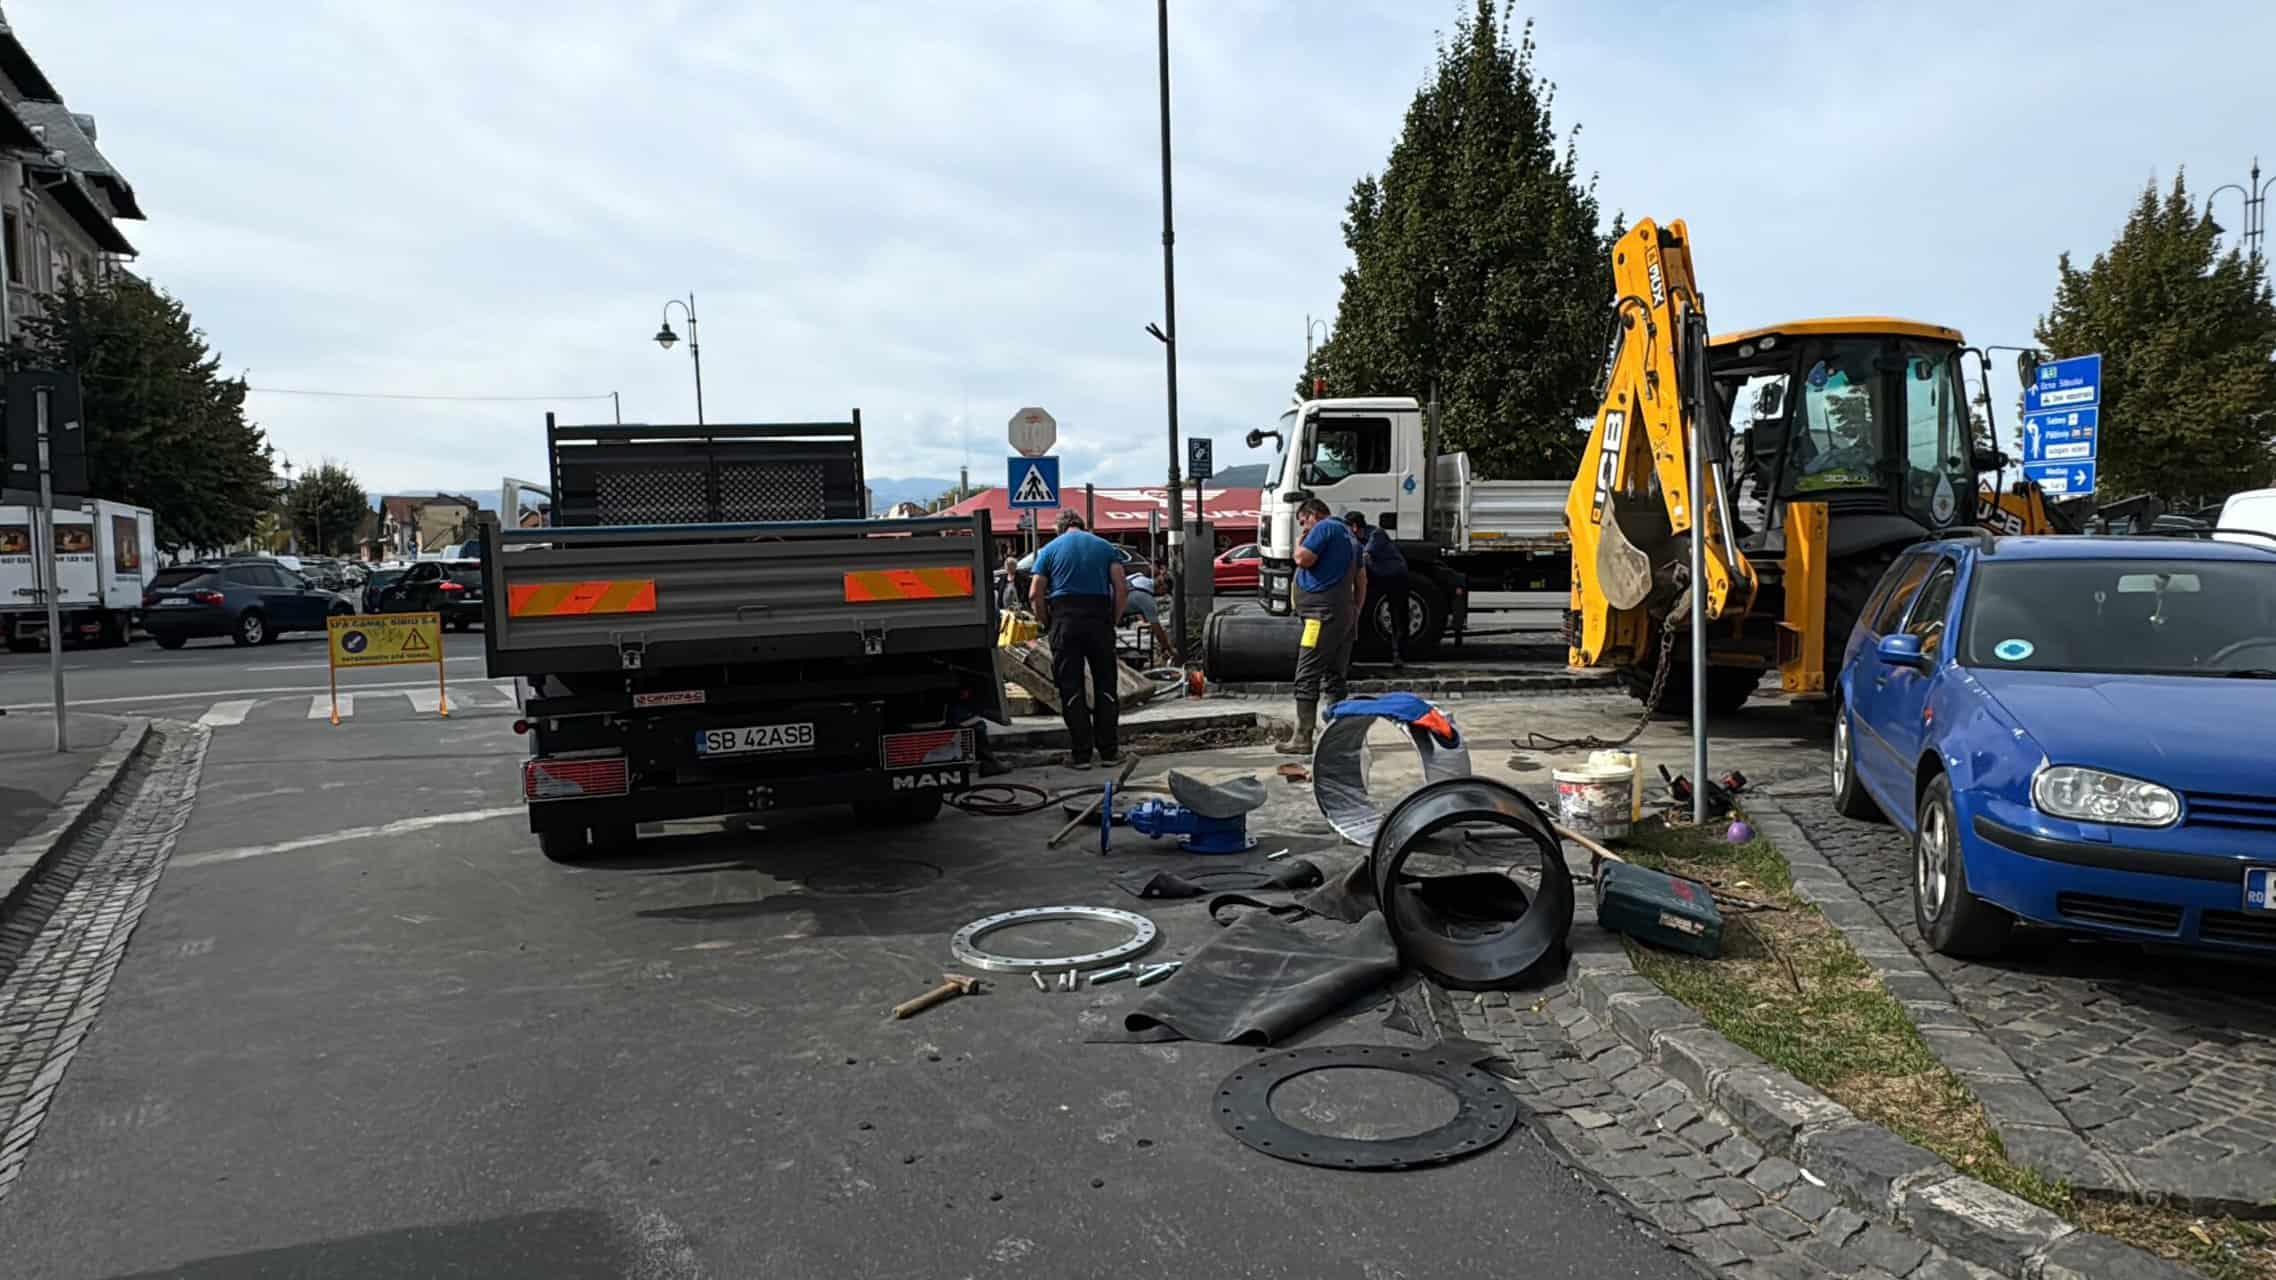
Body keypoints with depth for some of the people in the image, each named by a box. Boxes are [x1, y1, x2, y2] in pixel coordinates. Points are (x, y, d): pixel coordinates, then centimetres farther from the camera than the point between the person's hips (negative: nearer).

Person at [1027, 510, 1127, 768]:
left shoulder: (1050, 549, 10)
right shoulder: (1104, 546, 13)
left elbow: (1035, 594, 0)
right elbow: (1122, 588, 1)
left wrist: (1046, 624, 11)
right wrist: (1112, 620, 9)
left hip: (1065, 620, -1)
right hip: (1099, 617, 1)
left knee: (1070, 688, 3)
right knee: (1105, 684, 9)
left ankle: (1080, 753, 3)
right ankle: (1109, 750, 10)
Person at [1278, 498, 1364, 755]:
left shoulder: (1324, 528, -7)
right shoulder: (1347, 534, 23)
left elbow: (1303, 558, -17)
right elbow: (1361, 578, 25)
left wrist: (1300, 542, 3)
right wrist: (1355, 612, 25)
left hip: (1323, 614, -10)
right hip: (1345, 615, 10)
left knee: (1306, 678, -9)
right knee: (1335, 678, 12)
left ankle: (1302, 738, -10)